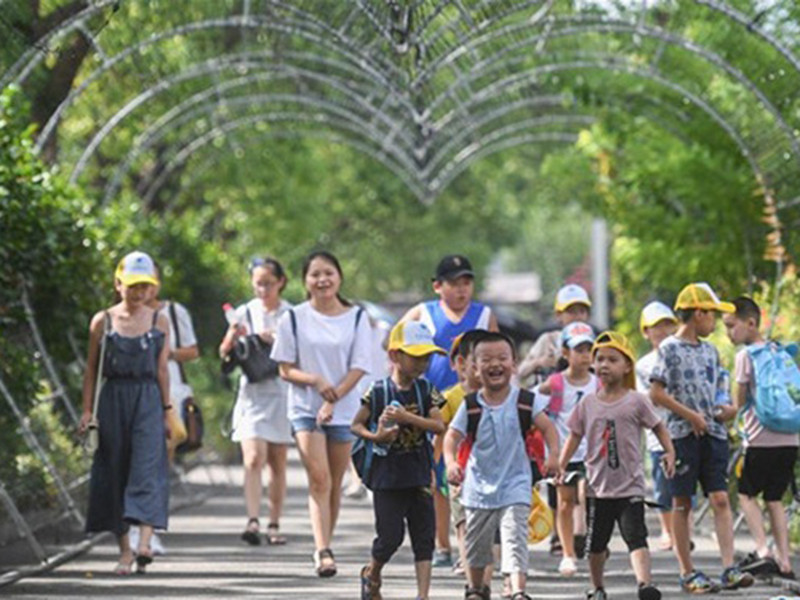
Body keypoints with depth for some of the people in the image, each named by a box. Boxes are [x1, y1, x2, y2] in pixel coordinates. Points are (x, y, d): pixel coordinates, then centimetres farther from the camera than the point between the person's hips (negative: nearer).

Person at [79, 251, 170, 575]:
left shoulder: (159, 322, 7)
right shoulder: (103, 321, 4)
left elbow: (161, 370, 8)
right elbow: (92, 369, 7)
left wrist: (167, 411, 6)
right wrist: (87, 409, 2)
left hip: (148, 401, -1)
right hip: (113, 399, 1)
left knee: (147, 467, -15)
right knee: (114, 472, 2)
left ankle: (144, 543, -27)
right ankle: (124, 550, 10)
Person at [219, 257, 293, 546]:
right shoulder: (245, 313, 6)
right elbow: (224, 353, 8)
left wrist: (277, 339, -13)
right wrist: (233, 337, -12)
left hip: (283, 393, 1)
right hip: (253, 392, -1)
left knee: (277, 463, 7)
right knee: (253, 459, -16)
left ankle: (274, 524, 16)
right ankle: (253, 521, -26)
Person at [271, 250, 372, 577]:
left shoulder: (356, 318, 2)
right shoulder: (294, 318, 2)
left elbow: (359, 369, -2)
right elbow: (286, 369, 2)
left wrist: (333, 398, -15)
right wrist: (316, 381, -16)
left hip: (344, 409, 2)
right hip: (305, 408, -1)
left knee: (334, 483, 7)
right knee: (319, 479, -14)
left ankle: (324, 547, 19)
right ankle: (323, 551, -22)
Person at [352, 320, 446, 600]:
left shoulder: (426, 391, 0)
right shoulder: (378, 391, -6)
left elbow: (439, 425, -10)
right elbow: (356, 425, 1)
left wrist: (407, 418, -22)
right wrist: (374, 436, -17)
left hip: (419, 475, 3)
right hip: (387, 475, -3)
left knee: (424, 537, -1)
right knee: (390, 537, 0)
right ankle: (371, 575, 29)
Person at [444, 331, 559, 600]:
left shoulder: (524, 401, -6)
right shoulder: (471, 404, -5)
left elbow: (547, 427, -4)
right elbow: (453, 436, -7)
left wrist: (553, 455, -21)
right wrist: (451, 462, -25)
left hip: (515, 484, -2)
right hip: (479, 484, 2)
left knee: (515, 538, -16)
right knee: (476, 542, 16)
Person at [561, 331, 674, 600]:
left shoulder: (636, 401, -4)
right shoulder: (588, 403, 4)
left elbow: (658, 427, 5)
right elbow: (575, 436, 10)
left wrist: (669, 452, -10)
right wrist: (560, 467, 3)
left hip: (629, 485, -3)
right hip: (597, 486, 4)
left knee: (636, 537, -17)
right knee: (596, 544, 13)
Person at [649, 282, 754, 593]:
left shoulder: (710, 351, 15)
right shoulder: (670, 349, -4)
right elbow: (656, 393, -9)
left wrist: (726, 408, 3)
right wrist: (690, 415, -14)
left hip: (713, 433, 5)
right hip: (682, 435, -5)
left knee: (720, 499, -5)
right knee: (682, 503, 2)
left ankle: (729, 568, -11)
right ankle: (687, 572, 7)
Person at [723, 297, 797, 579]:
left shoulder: (746, 355, -6)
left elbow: (740, 402, -4)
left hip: (761, 439, -6)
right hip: (790, 438, 6)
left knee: (746, 494, 6)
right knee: (774, 499, 13)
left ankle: (762, 551, -9)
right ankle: (783, 561, 7)